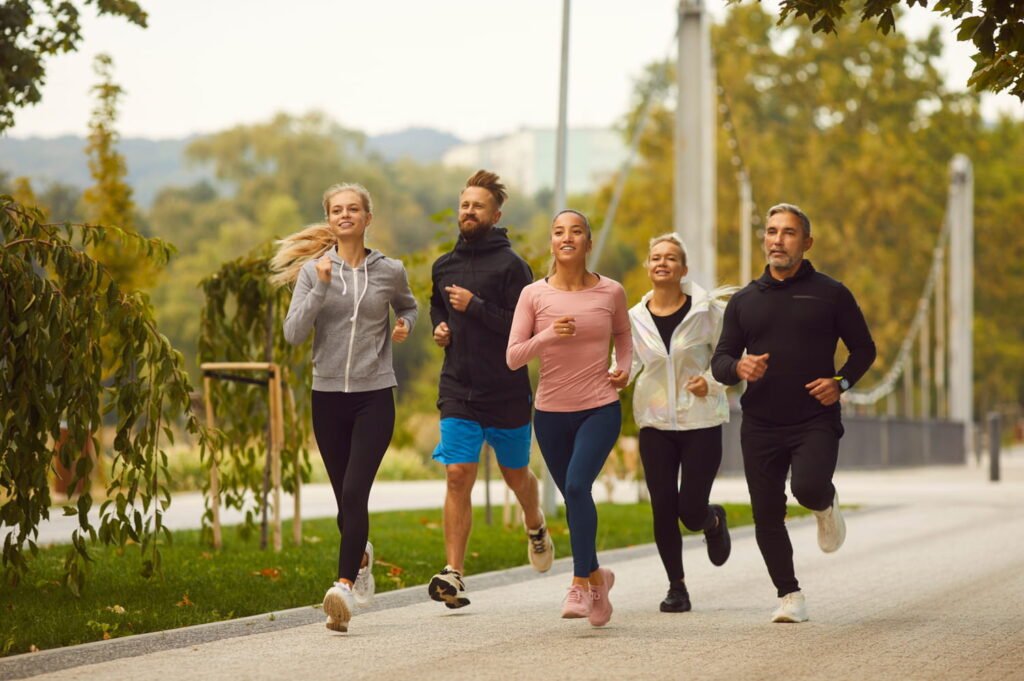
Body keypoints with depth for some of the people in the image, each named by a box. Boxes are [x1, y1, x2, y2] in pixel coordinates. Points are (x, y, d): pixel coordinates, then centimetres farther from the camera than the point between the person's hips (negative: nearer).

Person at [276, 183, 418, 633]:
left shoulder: (390, 271, 4)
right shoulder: (314, 270, 1)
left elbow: (408, 305, 26)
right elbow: (293, 333, -8)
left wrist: (405, 324, 4)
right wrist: (321, 287, -17)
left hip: (375, 395, -2)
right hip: (328, 395, 2)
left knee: (355, 491, -17)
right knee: (345, 498, 11)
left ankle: (344, 587, -24)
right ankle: (361, 556, 40)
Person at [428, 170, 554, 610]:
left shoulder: (510, 265, -9)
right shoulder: (444, 266, 9)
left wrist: (475, 306, -21)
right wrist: (440, 327, 6)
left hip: (507, 391, -3)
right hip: (458, 390, 3)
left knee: (516, 474, 16)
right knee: (458, 476, -9)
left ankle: (535, 528, 48)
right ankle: (454, 573, -11)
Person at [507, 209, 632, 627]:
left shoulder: (611, 292, 0)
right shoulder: (534, 295, -2)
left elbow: (623, 336, 20)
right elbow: (513, 357, -5)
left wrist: (624, 368, 1)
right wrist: (548, 335, -21)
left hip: (600, 409, -2)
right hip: (551, 412, 2)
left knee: (577, 485, -23)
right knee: (574, 498, 11)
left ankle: (581, 582, -15)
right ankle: (595, 575, 34)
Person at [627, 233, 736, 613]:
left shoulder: (707, 310, -4)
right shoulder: (635, 318, 3)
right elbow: (627, 365, 7)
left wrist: (711, 381, -13)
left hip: (701, 422, -2)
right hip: (655, 424, 2)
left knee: (691, 512, -4)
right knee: (663, 510, -3)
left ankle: (714, 521, 34)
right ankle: (676, 586, 14)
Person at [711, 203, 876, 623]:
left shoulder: (830, 294, 3)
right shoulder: (744, 301, 11)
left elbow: (864, 348, 9)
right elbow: (719, 360, 11)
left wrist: (842, 382, -10)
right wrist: (738, 368, -13)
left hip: (815, 420, -3)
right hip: (760, 425, 3)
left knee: (808, 488, -26)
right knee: (766, 516, 1)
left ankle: (826, 505, 11)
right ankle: (789, 595, 16)